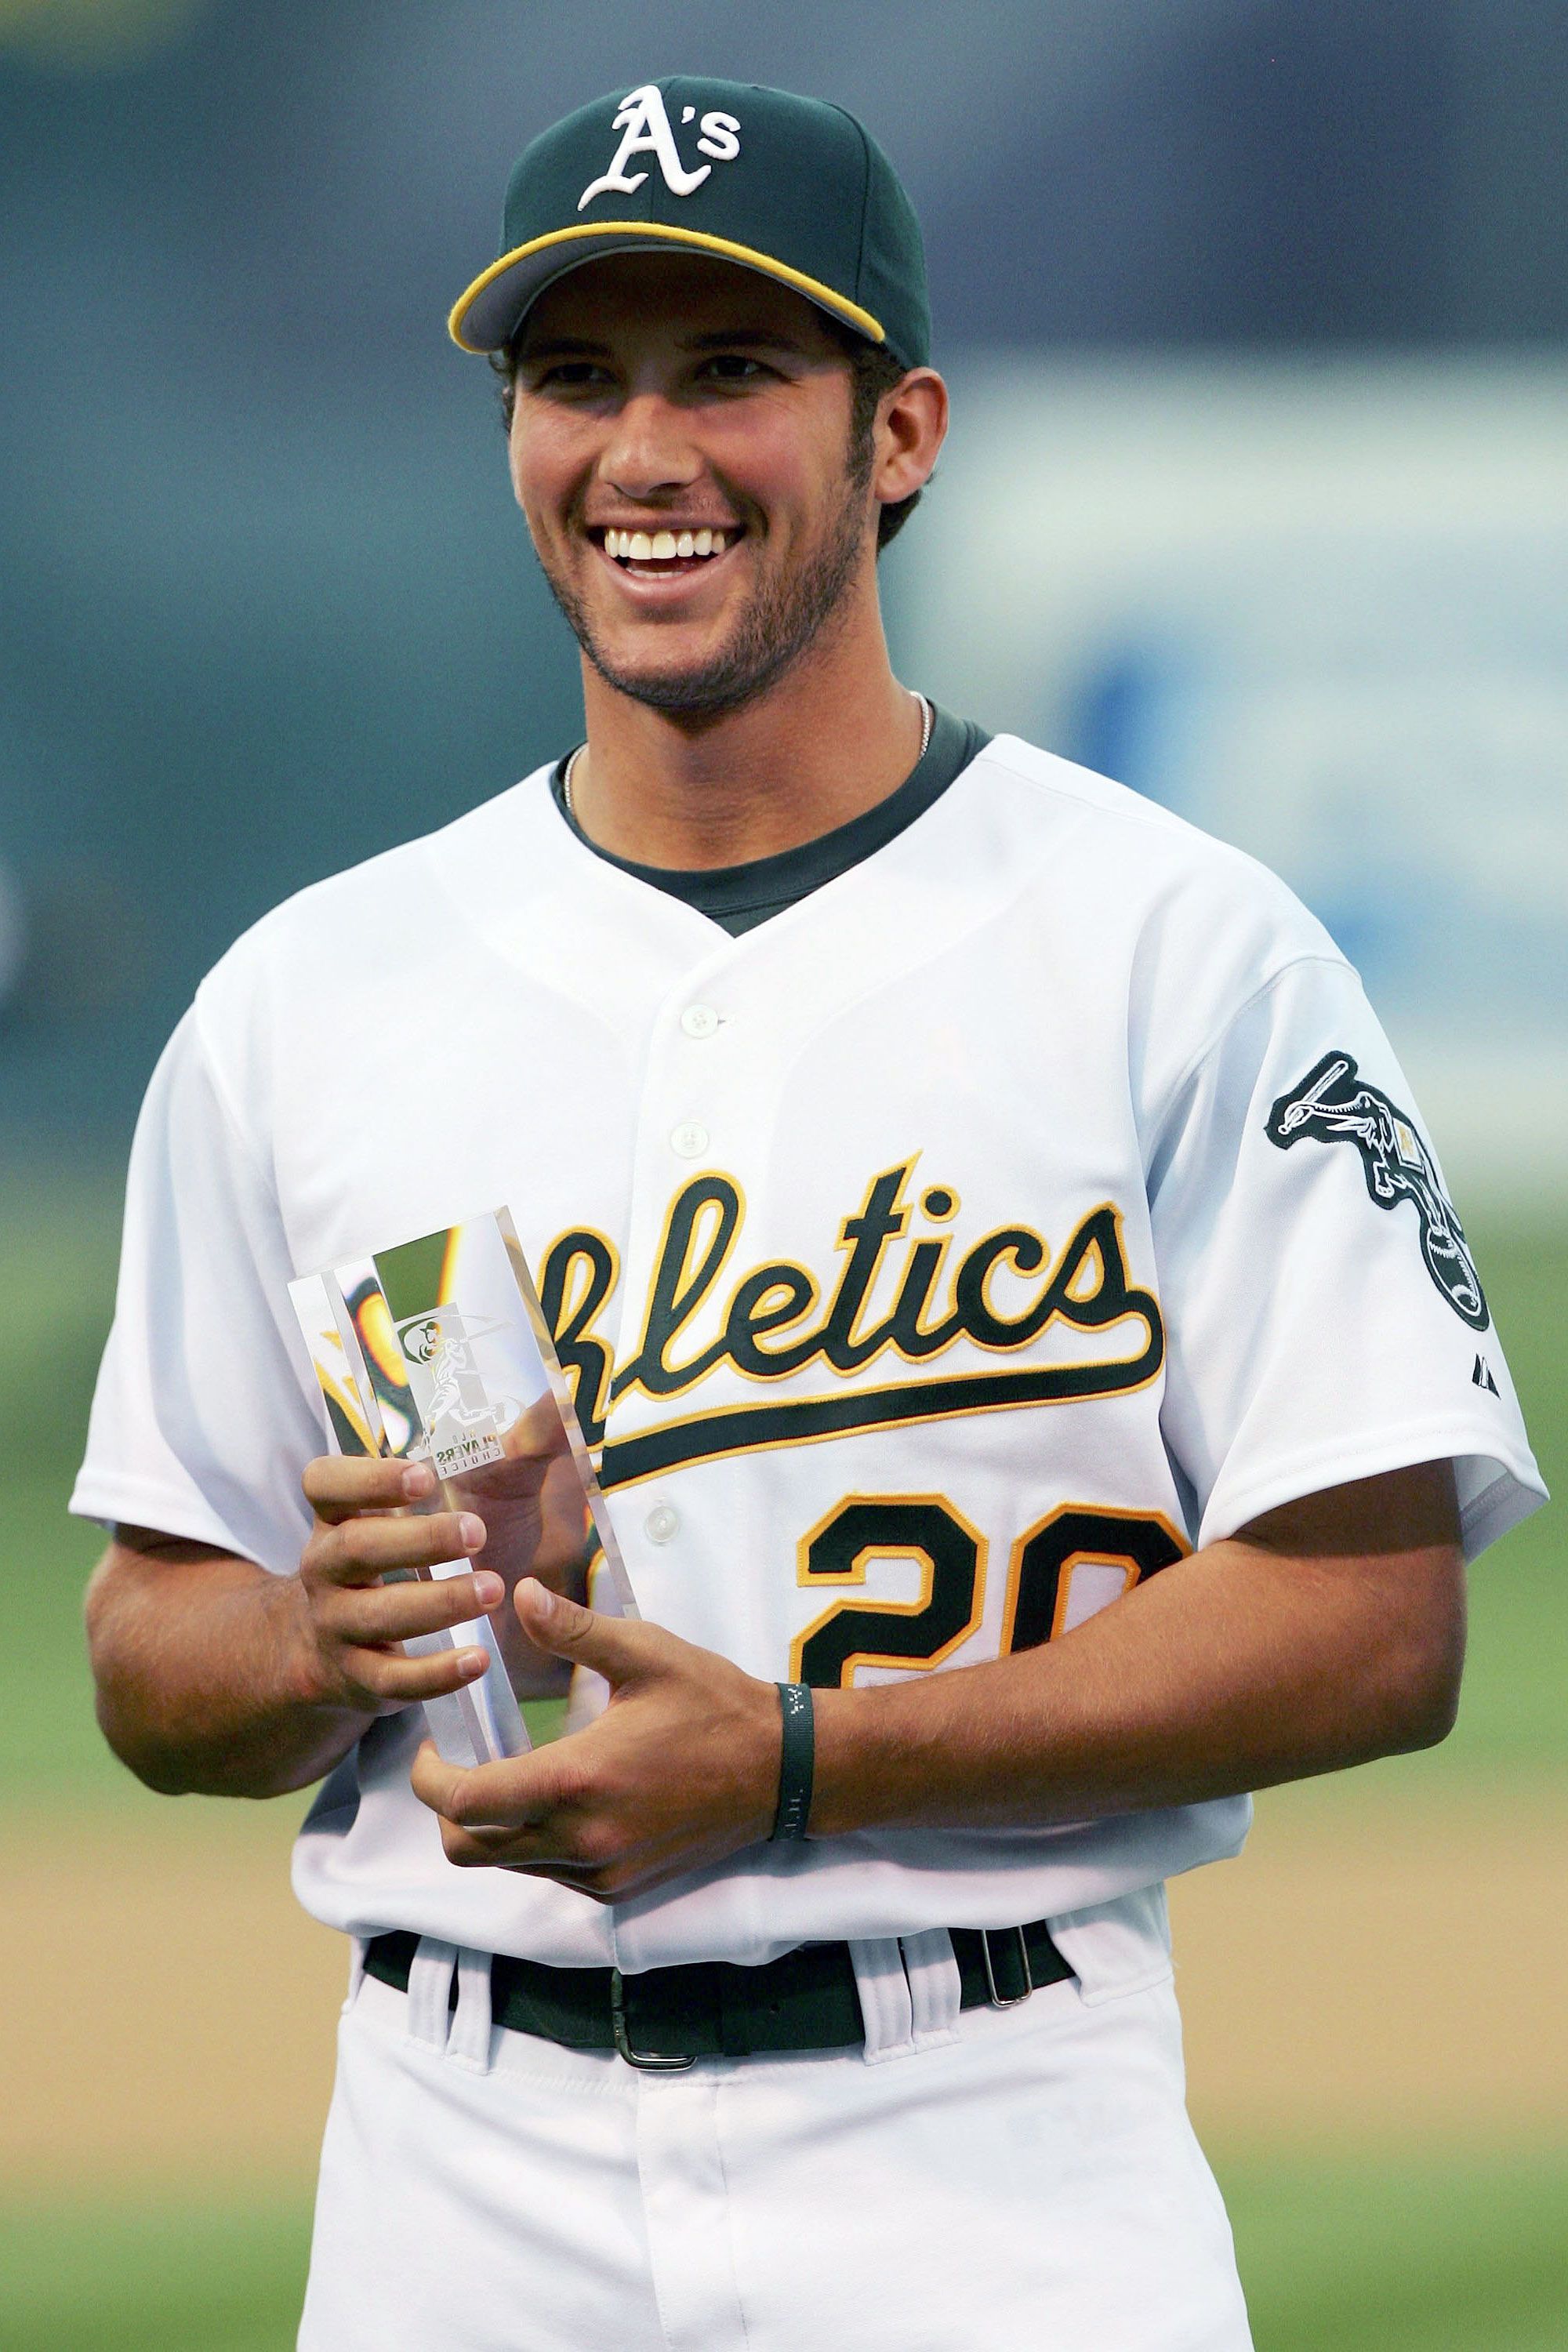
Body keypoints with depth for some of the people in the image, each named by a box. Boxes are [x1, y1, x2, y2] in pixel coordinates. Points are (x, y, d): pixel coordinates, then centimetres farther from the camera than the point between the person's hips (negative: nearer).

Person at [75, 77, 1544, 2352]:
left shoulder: (1183, 953, -1)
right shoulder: (307, 998, 10)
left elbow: (1375, 1621, -8)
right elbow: (153, 1660, 13)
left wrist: (790, 1762, -16)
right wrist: (327, 1640, -11)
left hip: (987, 2169, -3)